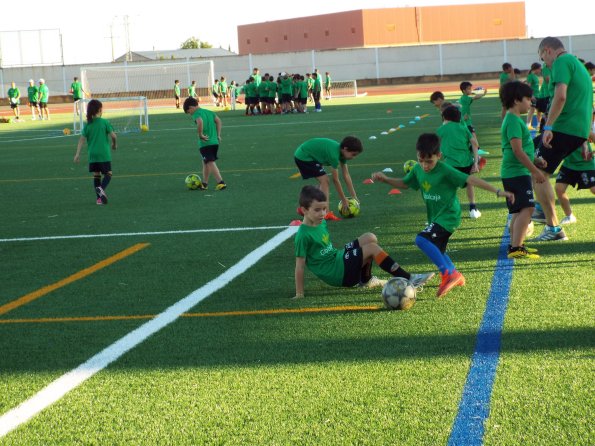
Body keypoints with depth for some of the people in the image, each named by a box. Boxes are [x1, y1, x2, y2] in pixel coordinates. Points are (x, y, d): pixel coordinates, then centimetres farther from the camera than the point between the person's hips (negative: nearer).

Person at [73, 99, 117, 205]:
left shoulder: (87, 125, 3)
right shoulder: (105, 122, -5)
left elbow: (82, 139, -1)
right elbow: (113, 136, -8)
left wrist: (77, 154, 1)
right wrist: (115, 144, 13)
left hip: (92, 154, 4)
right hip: (104, 154, -4)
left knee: (96, 174, 12)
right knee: (108, 173, 2)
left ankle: (99, 198, 11)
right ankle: (102, 188, -26)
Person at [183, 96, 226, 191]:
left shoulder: (196, 113, -8)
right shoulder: (209, 112, 16)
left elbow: (200, 122, -28)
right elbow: (218, 120, 13)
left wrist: (200, 134, -18)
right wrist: (218, 135, 14)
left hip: (205, 143, -8)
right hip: (215, 141, 8)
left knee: (210, 163, -7)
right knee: (206, 163, 20)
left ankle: (221, 182, -17)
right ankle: (204, 184, 28)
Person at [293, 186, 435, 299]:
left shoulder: (321, 222, 7)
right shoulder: (303, 235, -20)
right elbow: (300, 265, -19)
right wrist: (299, 294, -18)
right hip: (336, 274, -10)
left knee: (370, 238, 3)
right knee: (372, 248, -17)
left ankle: (366, 280, 14)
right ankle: (408, 280, -17)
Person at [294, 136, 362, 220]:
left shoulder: (342, 152, -3)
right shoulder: (334, 154, -29)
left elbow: (346, 176, 2)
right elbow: (335, 180, -23)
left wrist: (354, 197, 2)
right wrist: (344, 200, -16)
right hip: (303, 156, -10)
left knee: (324, 182, 15)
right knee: (324, 180, -16)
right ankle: (326, 213, -20)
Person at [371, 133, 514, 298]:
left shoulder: (445, 171, -22)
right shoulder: (418, 169, -2)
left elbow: (470, 180, -26)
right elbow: (404, 183, 16)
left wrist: (498, 192, -30)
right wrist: (385, 179, 0)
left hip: (448, 216, -9)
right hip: (435, 217, 9)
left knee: (421, 239, -27)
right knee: (436, 251, 24)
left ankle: (448, 273, -25)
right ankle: (456, 277, 44)